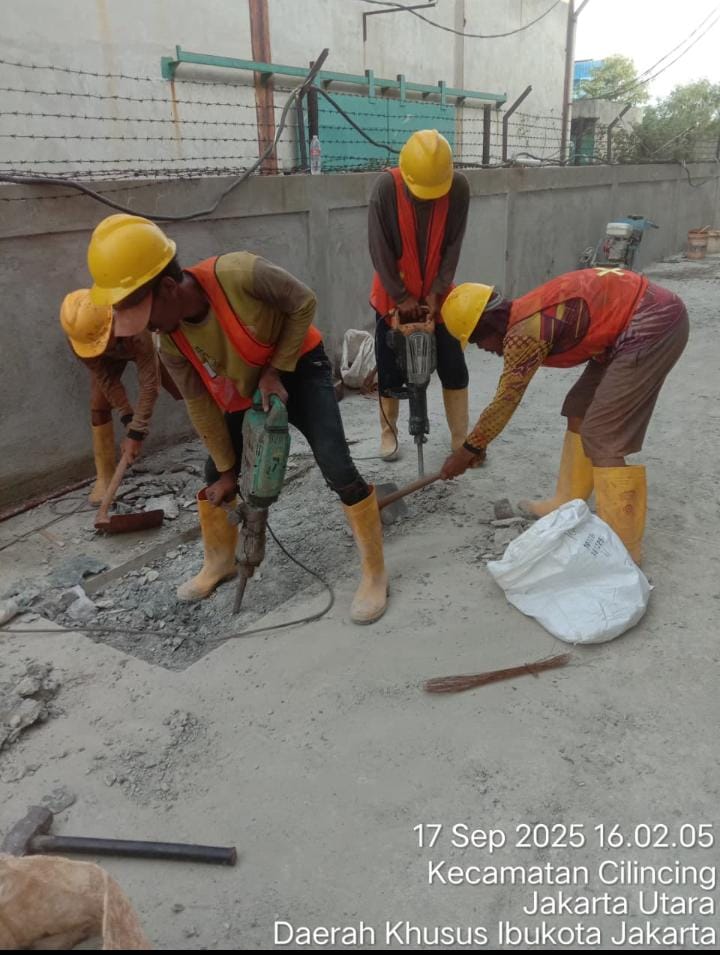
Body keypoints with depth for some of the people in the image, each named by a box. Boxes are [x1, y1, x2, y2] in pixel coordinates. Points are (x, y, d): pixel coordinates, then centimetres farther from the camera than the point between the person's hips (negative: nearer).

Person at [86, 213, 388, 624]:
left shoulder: (241, 275, -37)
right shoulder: (170, 342, -20)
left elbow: (303, 304, -21)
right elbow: (200, 404, -8)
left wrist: (276, 370, -22)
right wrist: (227, 470, -3)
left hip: (298, 368, -4)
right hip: (243, 390, 5)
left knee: (338, 469, -17)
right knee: (216, 478, 7)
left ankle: (375, 573, 0)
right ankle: (220, 561, 33)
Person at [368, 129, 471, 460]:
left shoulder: (459, 188, -14)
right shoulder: (386, 187, -20)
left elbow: (453, 245, -8)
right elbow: (380, 249, -17)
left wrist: (437, 291, -13)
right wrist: (401, 296, -16)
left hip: (437, 295, 2)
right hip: (394, 296, -1)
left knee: (454, 368, 2)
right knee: (390, 369, 6)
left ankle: (460, 438, 15)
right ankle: (388, 432, 26)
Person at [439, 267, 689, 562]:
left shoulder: (523, 334, -18)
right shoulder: (524, 316, 10)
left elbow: (504, 403, -9)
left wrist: (467, 450, 1)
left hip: (653, 324, -10)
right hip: (634, 324, 10)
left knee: (607, 435, -9)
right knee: (580, 409, 15)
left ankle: (623, 546, -2)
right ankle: (567, 506, 25)